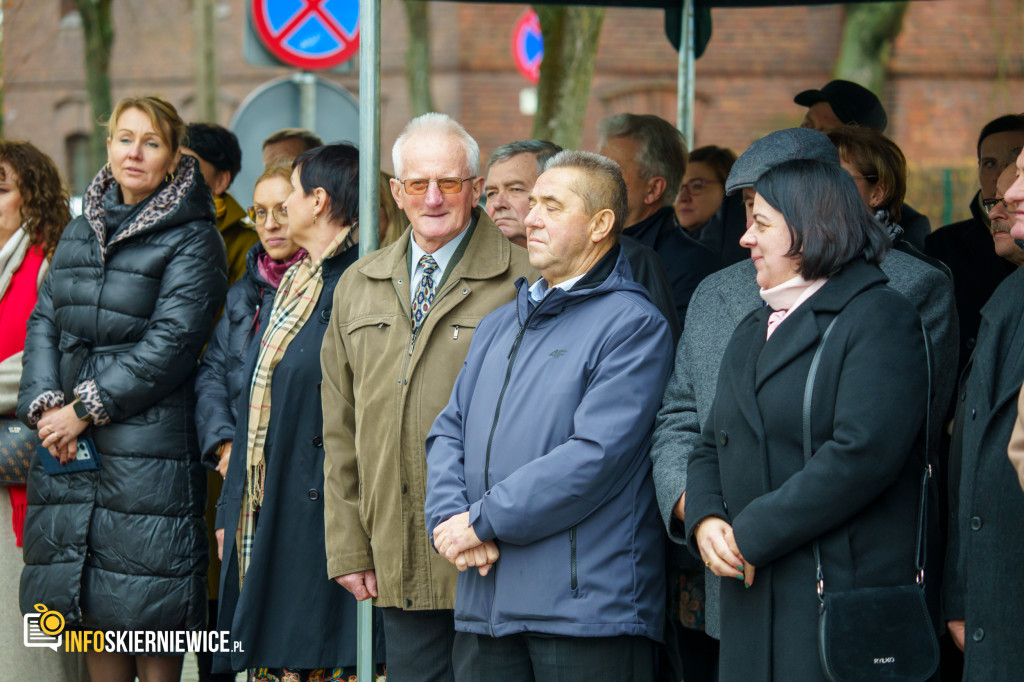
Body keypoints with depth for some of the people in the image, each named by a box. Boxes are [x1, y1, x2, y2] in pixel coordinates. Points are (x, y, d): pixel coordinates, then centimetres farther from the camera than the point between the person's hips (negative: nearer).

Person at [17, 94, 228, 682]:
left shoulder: (192, 241, -4)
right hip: (68, 441, 6)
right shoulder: (81, 233, 16)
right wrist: (46, 404, -5)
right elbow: (45, 322, 12)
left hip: (150, 443, -6)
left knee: (150, 609, -6)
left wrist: (87, 408, -14)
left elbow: (170, 342, -12)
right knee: (91, 602, 7)